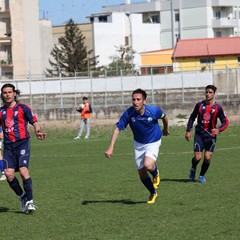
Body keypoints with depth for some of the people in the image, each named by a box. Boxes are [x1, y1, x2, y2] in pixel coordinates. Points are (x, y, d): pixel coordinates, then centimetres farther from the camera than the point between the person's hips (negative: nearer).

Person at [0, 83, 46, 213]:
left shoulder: (23, 108, 3)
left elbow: (34, 121, 0)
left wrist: (37, 131, -20)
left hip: (22, 143, -4)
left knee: (23, 170, -18)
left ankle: (29, 201, -9)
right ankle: (22, 196, 15)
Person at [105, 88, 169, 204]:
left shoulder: (154, 110, -24)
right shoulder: (128, 113, -21)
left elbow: (164, 117, 0)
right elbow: (118, 129, -16)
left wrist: (166, 129, 18)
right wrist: (111, 148, -24)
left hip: (153, 142, -3)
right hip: (138, 144, 3)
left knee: (148, 165, -28)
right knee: (142, 174, 6)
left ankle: (156, 173, 9)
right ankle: (153, 193, 34)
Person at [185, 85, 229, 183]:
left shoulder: (217, 107, -4)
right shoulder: (199, 105, 1)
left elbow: (225, 122, -3)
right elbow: (192, 118, 12)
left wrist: (218, 129, -22)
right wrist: (188, 131, 5)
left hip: (211, 135, 0)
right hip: (199, 134, 0)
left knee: (207, 157, -7)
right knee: (197, 157, -8)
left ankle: (202, 175, 18)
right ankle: (193, 169, 26)